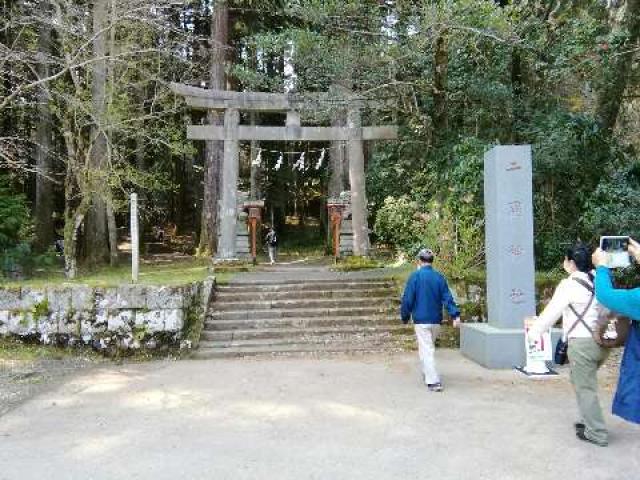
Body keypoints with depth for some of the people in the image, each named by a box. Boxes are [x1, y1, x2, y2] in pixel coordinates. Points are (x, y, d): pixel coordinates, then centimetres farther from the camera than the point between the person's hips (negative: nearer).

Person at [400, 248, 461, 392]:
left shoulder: (415, 276, -9)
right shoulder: (439, 277, 3)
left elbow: (407, 299, -7)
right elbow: (447, 298, -2)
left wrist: (405, 317, 4)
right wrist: (455, 315, -6)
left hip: (421, 320, -5)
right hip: (436, 320, 5)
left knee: (426, 350, -2)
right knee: (429, 348, 22)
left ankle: (434, 381, -8)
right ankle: (427, 374, 34)